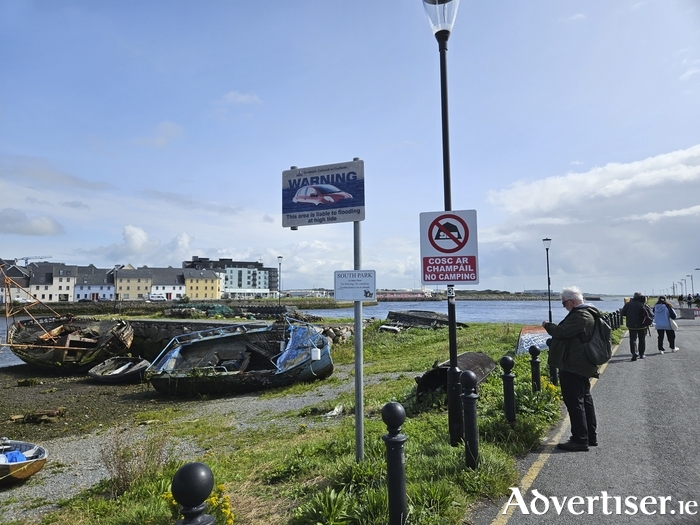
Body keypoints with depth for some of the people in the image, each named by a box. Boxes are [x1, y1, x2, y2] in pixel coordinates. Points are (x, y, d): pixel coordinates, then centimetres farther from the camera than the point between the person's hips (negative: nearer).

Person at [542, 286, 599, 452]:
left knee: (574, 402, -4)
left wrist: (547, 325, -7)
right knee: (585, 398, 17)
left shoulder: (580, 316, -21)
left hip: (573, 366, -11)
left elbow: (562, 332, -24)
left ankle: (580, 440, 1)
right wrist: (553, 327, 12)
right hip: (583, 365, 11)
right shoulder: (588, 313, 14)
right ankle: (591, 436, 27)